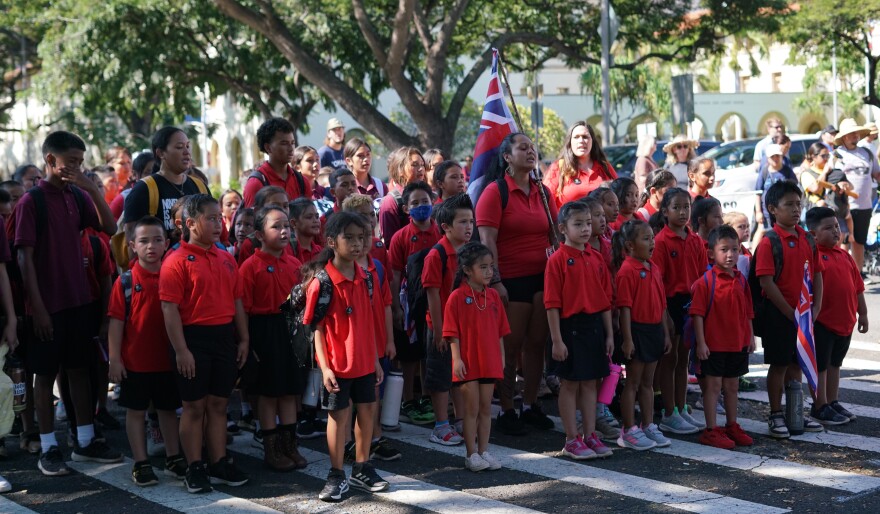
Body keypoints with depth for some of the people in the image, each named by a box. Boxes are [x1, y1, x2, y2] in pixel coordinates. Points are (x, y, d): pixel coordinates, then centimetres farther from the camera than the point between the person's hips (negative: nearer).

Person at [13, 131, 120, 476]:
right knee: (46, 373, 4)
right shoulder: (31, 201, -10)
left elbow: (109, 228, 0)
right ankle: (48, 449, 13)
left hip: (79, 300, 5)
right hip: (48, 304, -5)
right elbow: (25, 257, -11)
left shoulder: (78, 196, 5)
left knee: (80, 368, 11)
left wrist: (93, 190, -12)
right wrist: (38, 307, -15)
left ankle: (85, 441, 21)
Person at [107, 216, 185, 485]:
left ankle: (174, 458, 26)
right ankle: (140, 464, 17)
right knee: (136, 410, 8)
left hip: (167, 359, 2)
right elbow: (116, 321, -6)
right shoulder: (125, 281, -6)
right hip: (135, 360, -2)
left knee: (169, 408, 14)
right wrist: (114, 358, -10)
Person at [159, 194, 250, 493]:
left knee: (218, 404, 13)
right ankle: (195, 469, 15)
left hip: (225, 337, 6)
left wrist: (243, 339, 11)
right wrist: (181, 350, -17)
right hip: (194, 337, -6)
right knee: (194, 406, 4)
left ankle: (219, 464, 23)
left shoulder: (226, 259, 10)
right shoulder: (177, 261, -10)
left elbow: (237, 302, 14)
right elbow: (169, 308, -14)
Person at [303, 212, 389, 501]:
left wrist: (376, 359, 11)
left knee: (367, 412, 12)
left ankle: (362, 470, 27)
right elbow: (317, 328, -12)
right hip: (337, 365, -6)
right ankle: (337, 476, 17)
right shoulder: (322, 282, -13)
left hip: (364, 362, 6)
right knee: (339, 415, 5)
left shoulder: (366, 279, 4)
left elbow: (368, 323, 11)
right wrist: (324, 366, -16)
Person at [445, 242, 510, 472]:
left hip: (489, 361, 5)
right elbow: (453, 333, -9)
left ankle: (484, 451, 19)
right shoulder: (457, 297, -9)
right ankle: (471, 454, 11)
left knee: (486, 408, 10)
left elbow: (500, 330, 12)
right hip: (468, 363, -5)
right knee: (472, 408, 2)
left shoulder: (493, 295, 7)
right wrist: (457, 359, -14)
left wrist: (501, 356, 10)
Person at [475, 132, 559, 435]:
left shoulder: (542, 192, 13)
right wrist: (495, 281, -18)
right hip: (511, 279, -5)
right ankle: (506, 410, 10)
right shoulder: (495, 191, -6)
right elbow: (487, 241, -12)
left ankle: (531, 405, 21)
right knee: (511, 346, 0)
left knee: (536, 343, 9)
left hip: (543, 276, 6)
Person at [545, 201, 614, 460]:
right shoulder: (558, 260, -9)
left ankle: (590, 435, 21)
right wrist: (556, 339, -15)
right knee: (570, 383, 3)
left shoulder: (597, 258, 9)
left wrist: (609, 334, 9)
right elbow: (552, 303, -11)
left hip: (595, 325, 6)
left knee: (591, 382, 12)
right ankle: (572, 440, 11)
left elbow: (605, 299, 12)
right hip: (570, 325, -6)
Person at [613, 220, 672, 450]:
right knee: (633, 383, 1)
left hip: (655, 330, 7)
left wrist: (665, 334, 14)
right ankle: (629, 431, 8)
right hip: (637, 330, -7)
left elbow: (661, 304, 15)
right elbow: (625, 307, -17)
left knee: (647, 382, 15)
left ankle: (648, 426, 24)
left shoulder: (653, 269, 10)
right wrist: (627, 339, -19)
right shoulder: (627, 271, -14)